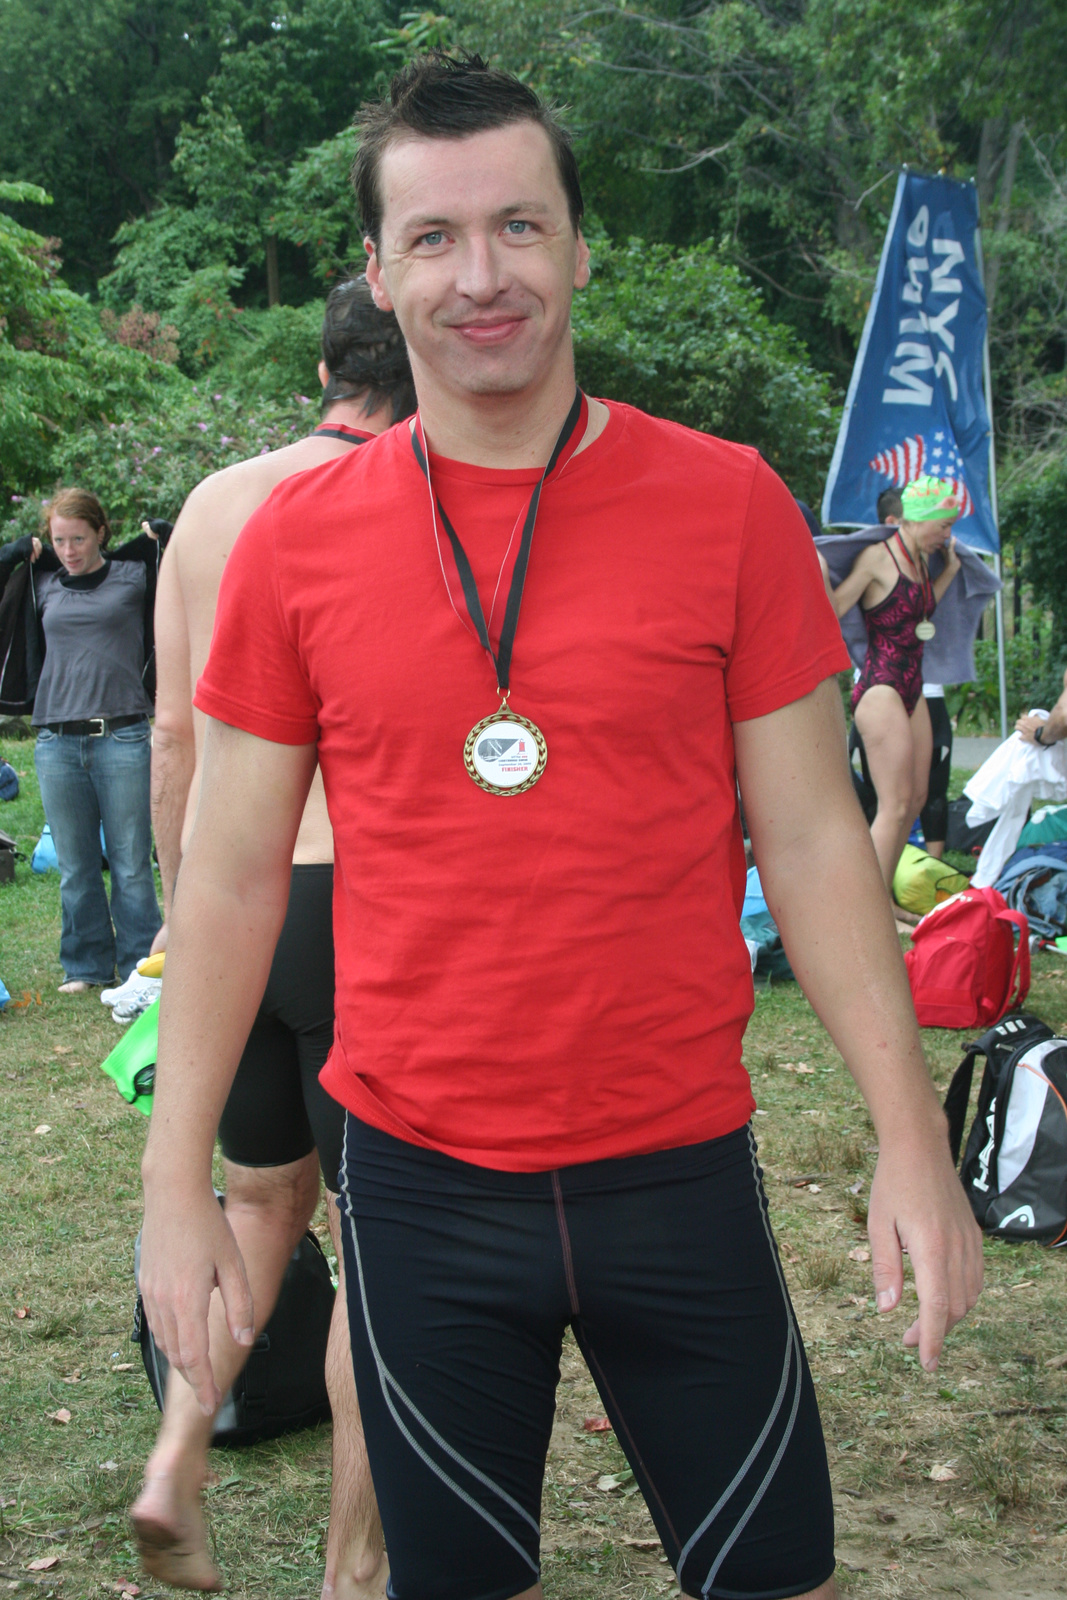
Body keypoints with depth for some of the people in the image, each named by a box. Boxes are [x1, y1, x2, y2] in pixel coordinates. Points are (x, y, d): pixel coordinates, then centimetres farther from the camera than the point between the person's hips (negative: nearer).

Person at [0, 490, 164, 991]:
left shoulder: (132, 573, 6)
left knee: (131, 864, 0)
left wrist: (154, 541, 5)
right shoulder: (43, 582, 13)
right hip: (56, 742, 3)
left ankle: (140, 966, 9)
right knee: (75, 867, 7)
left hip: (122, 738, -3)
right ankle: (86, 966, 18)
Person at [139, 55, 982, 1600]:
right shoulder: (296, 540, -2)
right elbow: (233, 880, 3)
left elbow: (813, 841, -1)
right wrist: (178, 1184, 0)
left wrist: (913, 1140, -6)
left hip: (680, 1170, 0)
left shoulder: (729, 504, -4)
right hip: (420, 1188, 1)